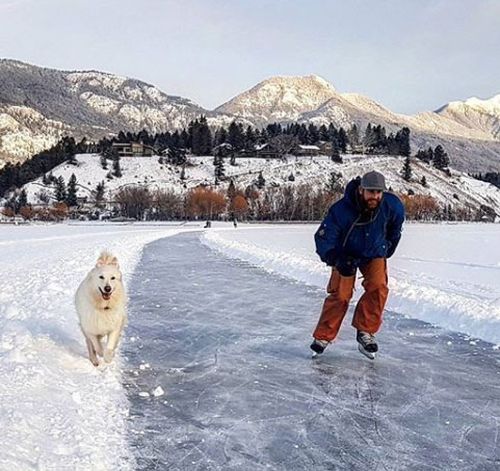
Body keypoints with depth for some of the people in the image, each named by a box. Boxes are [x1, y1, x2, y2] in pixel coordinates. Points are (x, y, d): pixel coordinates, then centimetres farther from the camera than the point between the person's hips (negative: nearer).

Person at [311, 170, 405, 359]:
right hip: (346, 255, -2)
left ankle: (365, 332, -6)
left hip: (375, 254, 2)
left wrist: (388, 249, 12)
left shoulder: (392, 206, -21)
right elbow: (323, 239, -28)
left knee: (378, 287, -20)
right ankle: (323, 337, 4)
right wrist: (336, 259, -43)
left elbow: (395, 229, 4)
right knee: (340, 294, -11)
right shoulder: (341, 210, -32)